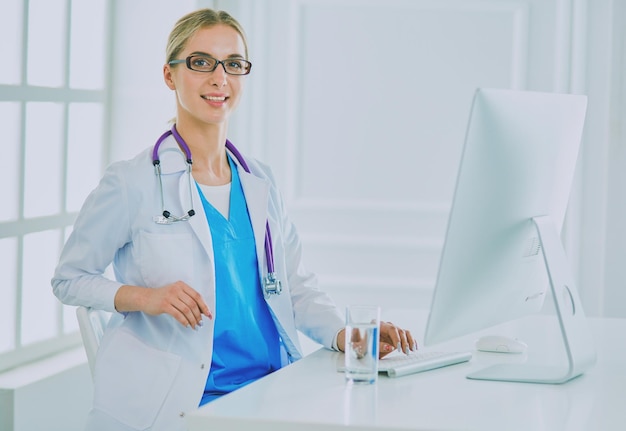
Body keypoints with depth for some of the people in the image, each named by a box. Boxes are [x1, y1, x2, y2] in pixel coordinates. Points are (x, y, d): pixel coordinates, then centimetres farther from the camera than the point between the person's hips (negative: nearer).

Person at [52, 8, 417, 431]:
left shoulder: (261, 182, 16)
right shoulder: (131, 183, -2)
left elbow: (298, 286, 16)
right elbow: (69, 278, 3)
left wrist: (347, 335, -3)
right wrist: (144, 297, -15)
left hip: (270, 389, 6)